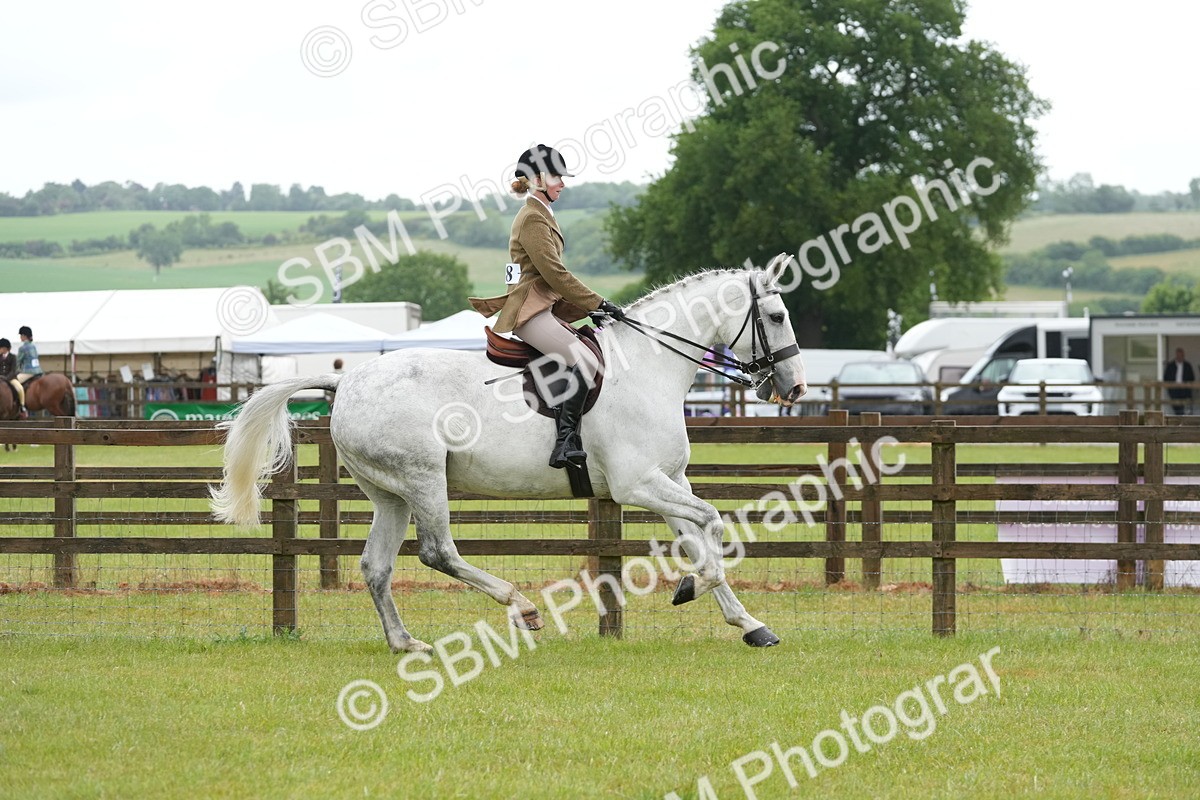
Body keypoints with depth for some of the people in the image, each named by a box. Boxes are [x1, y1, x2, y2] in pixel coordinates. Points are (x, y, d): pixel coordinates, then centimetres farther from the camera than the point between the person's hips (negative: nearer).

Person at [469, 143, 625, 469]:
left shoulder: (541, 216, 22)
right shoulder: (533, 219, -10)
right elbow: (554, 272, -16)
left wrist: (586, 306, 17)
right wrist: (598, 303, -13)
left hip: (542, 308, 11)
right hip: (529, 310, -11)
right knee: (585, 361, -25)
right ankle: (565, 441, -30)